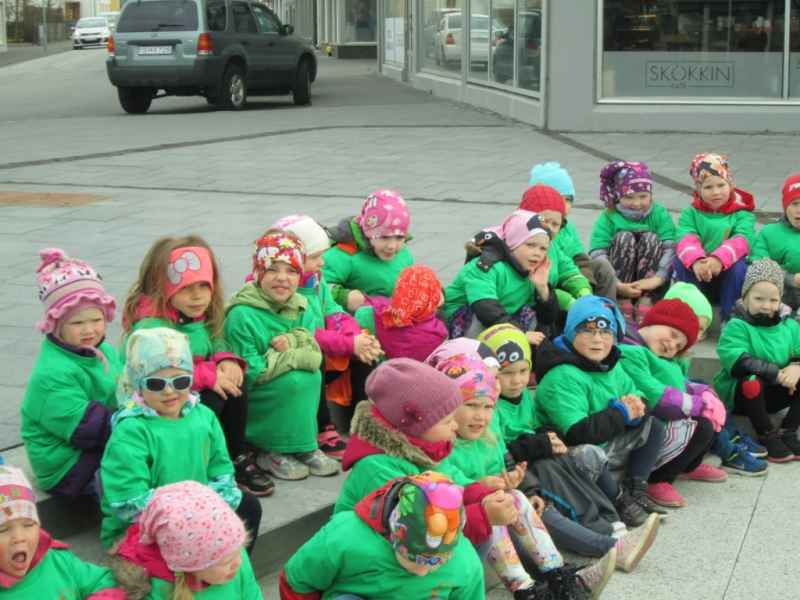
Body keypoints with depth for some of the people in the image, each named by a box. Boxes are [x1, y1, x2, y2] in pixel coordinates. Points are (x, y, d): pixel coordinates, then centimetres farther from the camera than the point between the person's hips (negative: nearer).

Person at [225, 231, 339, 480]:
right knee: (293, 380, -30)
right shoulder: (242, 315, -19)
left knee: (312, 376, -22)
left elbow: (315, 356, -1)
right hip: (254, 399, -6)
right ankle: (273, 451, -14)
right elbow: (250, 372, -21)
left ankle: (305, 447, -9)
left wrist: (294, 341, -22)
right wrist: (295, 357, -17)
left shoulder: (302, 309, 4)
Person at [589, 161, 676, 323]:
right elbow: (597, 253, -20)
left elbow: (671, 248, -18)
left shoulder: (659, 214, -3)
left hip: (650, 284, 1)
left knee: (651, 238, -20)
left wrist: (657, 279, -35)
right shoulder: (608, 217, -5)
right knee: (624, 237, -21)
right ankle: (622, 303, -23)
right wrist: (618, 285, -34)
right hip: (619, 282, -1)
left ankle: (646, 303, -25)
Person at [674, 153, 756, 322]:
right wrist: (696, 261, -43)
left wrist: (719, 259, -43)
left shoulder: (742, 214, -1)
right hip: (697, 278, 1)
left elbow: (742, 240, -22)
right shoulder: (690, 213, 1)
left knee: (739, 266, -32)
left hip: (727, 277, -1)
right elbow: (686, 239, -20)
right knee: (680, 261, -27)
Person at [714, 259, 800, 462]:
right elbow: (738, 363, -26)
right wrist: (777, 374, -31)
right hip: (738, 394, -5)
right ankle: (767, 436, -19)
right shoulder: (737, 326, -12)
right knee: (752, 381, -37)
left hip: (772, 394, 5)